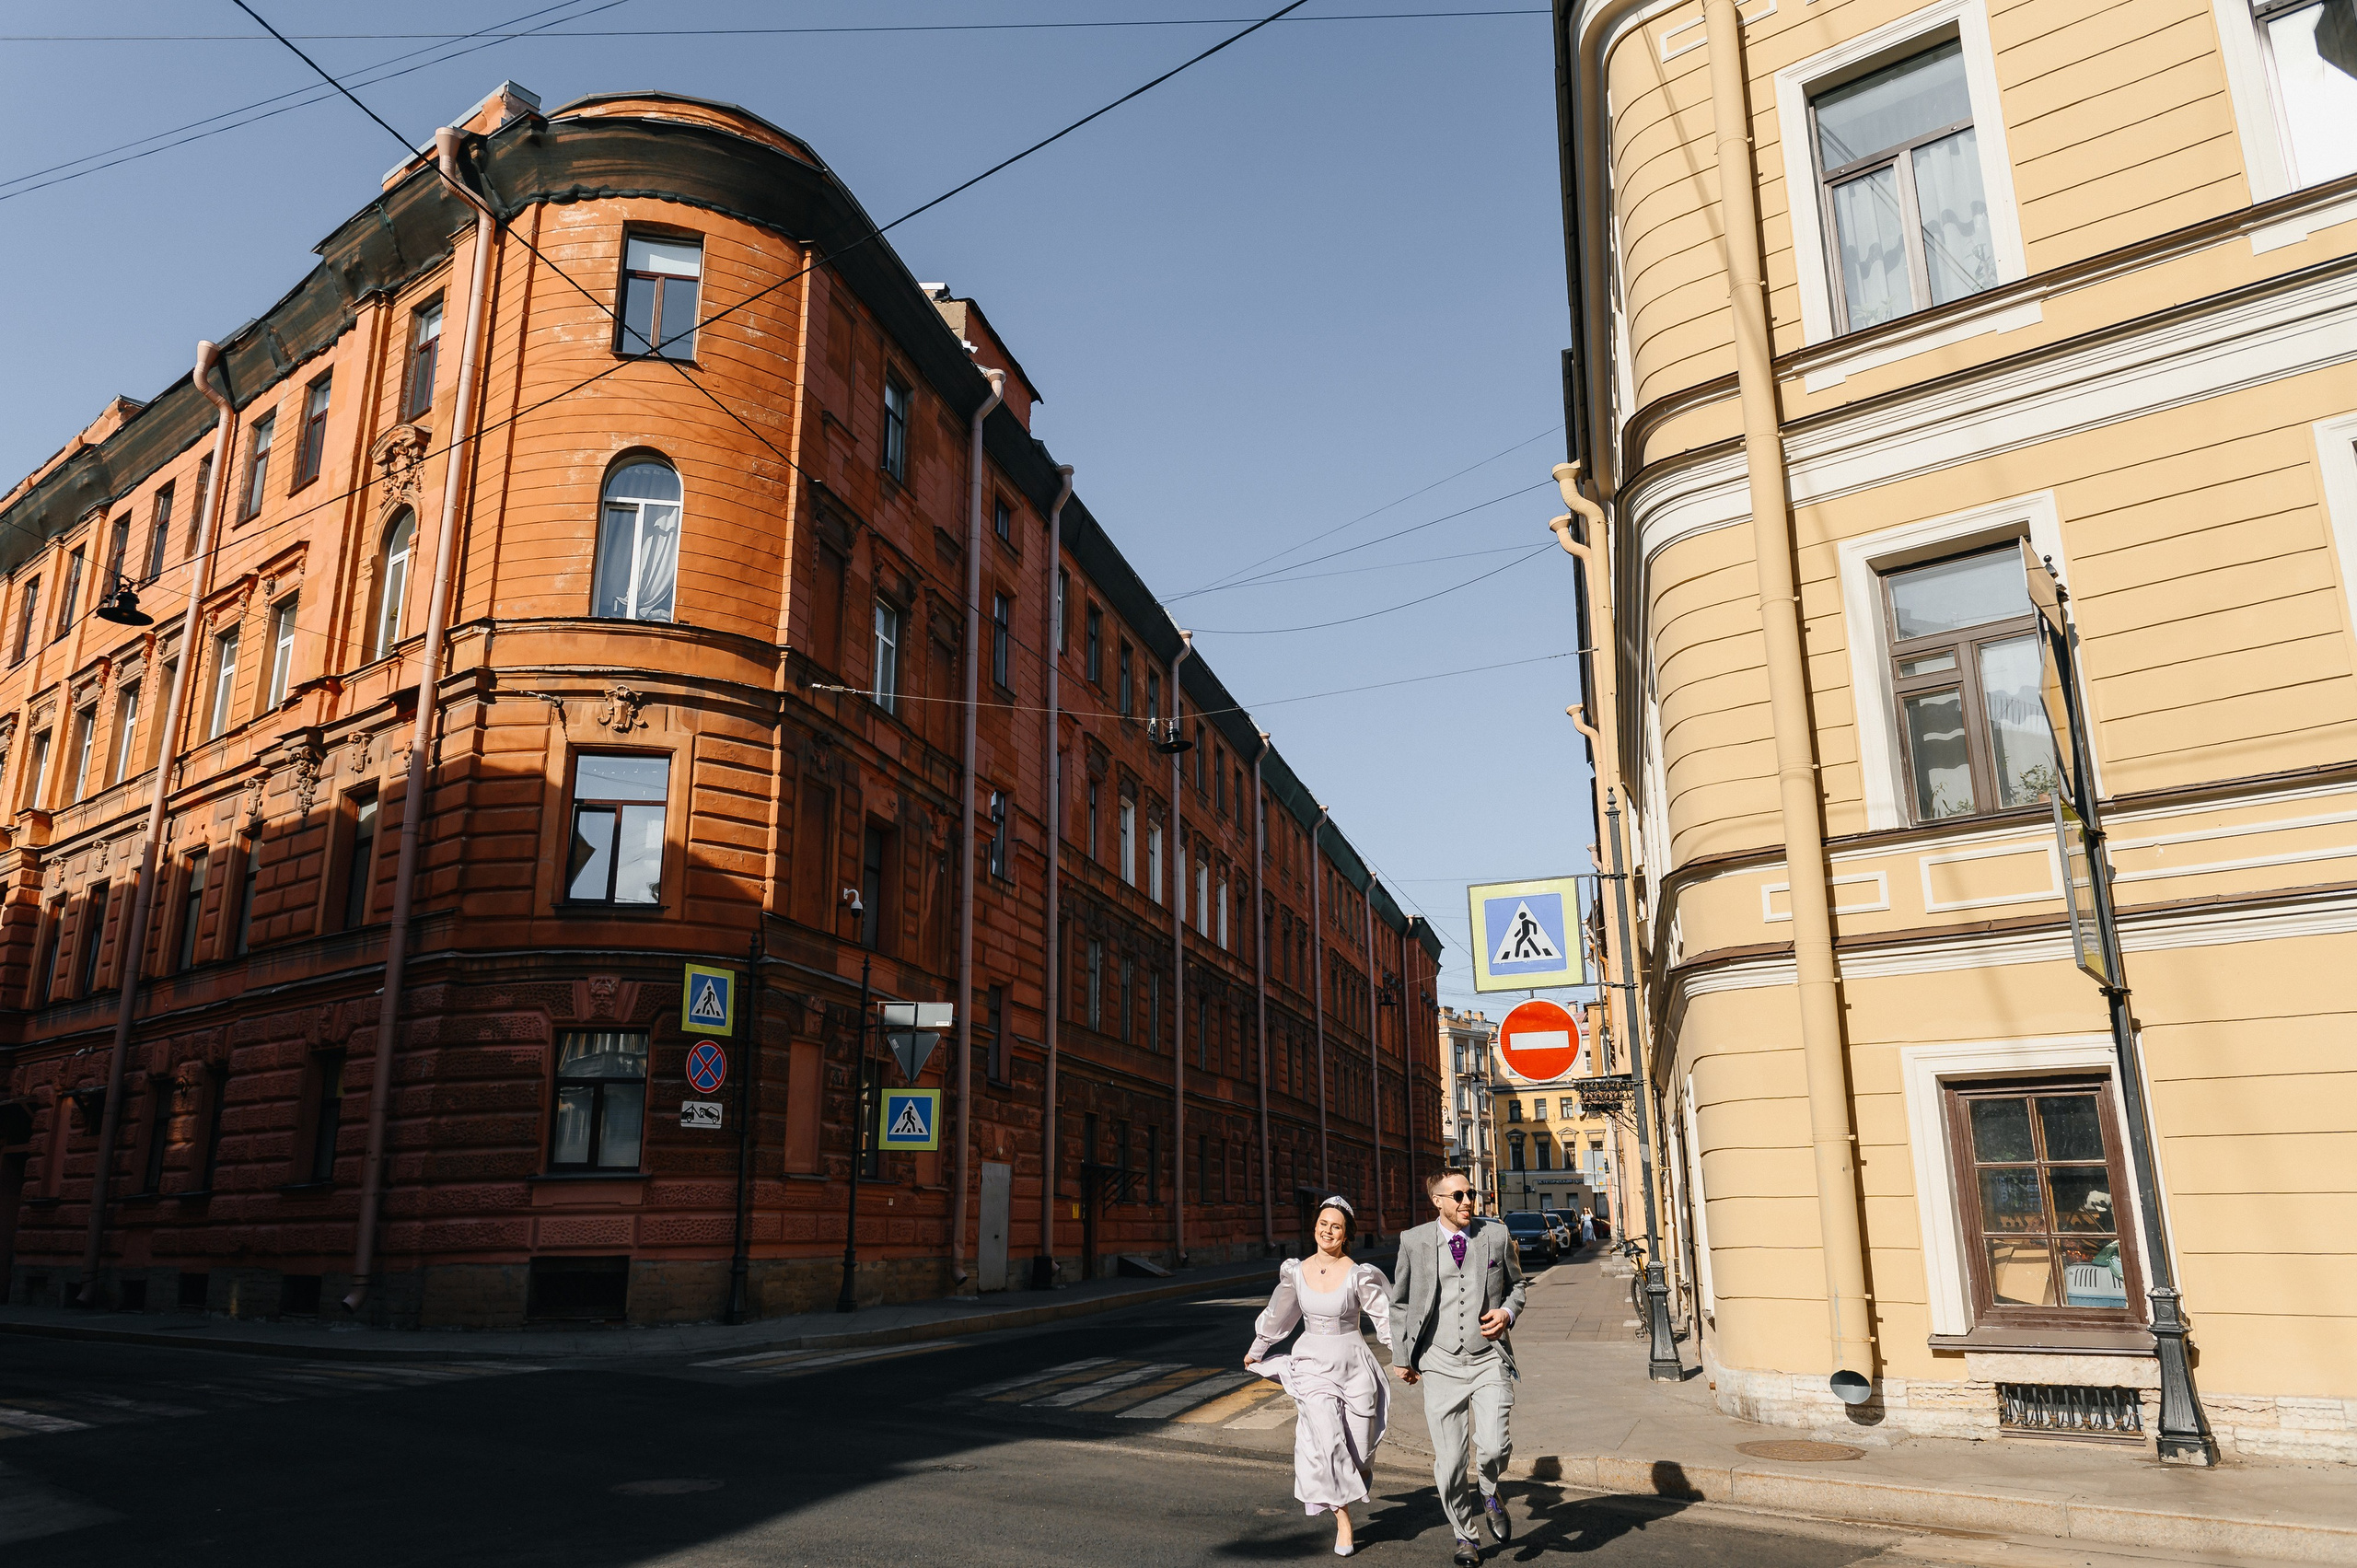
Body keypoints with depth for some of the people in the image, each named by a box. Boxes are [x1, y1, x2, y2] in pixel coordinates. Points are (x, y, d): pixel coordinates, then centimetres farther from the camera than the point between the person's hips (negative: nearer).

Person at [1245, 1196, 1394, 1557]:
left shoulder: (1359, 1275, -10)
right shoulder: (1296, 1272, -1)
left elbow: (1385, 1319, -4)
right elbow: (1277, 1315, 14)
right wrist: (1256, 1350, 25)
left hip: (1353, 1364, -1)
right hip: (1313, 1364, 1)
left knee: (1357, 1447, 4)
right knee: (1329, 1440, -16)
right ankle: (1343, 1521, -2)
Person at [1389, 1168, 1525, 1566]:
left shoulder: (1497, 1236, 1)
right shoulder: (1415, 1242, -2)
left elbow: (1515, 1284, 16)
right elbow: (1400, 1302, 10)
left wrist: (1507, 1312, -5)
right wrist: (1401, 1356, 10)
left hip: (1489, 1359, 0)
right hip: (1441, 1365, 0)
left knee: (1494, 1446, -18)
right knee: (1448, 1462, 2)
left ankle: (1490, 1494, 19)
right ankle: (1465, 1536, 29)